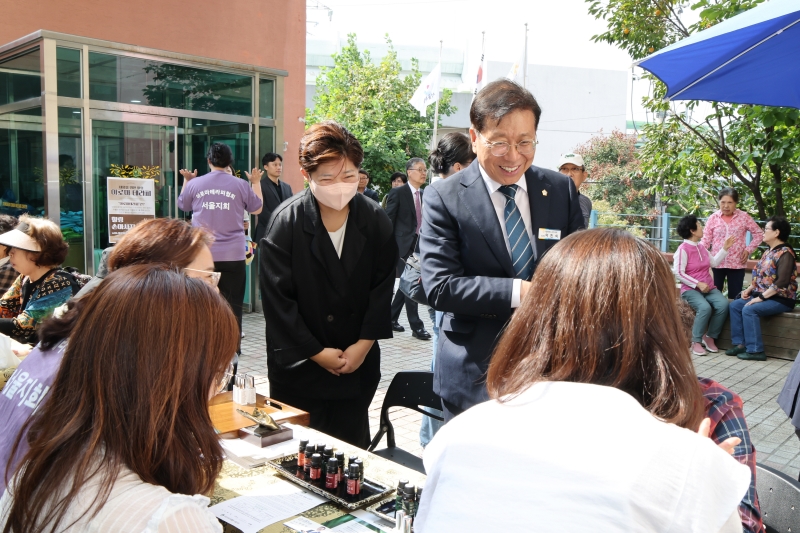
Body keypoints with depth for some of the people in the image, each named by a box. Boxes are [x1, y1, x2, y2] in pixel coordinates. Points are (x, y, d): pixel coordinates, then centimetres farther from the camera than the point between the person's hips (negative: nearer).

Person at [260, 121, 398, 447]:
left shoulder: (376, 220, -5)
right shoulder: (286, 222, -14)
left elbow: (383, 287, 0)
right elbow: (277, 298, -12)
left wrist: (364, 343, -7)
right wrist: (317, 353, -11)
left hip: (358, 361, 3)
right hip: (299, 364, -2)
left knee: (352, 445, 14)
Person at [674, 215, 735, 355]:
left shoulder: (701, 247, 14)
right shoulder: (683, 249, -10)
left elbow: (714, 262, 24)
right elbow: (679, 273, -16)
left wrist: (725, 248, 19)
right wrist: (698, 284, -19)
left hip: (708, 287, 7)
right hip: (691, 289, -7)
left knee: (723, 304, -22)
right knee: (705, 307, -34)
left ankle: (710, 337, -6)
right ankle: (696, 342, -18)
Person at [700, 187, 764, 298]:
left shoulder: (744, 217, 1)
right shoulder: (713, 218, 2)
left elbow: (759, 234, 9)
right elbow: (706, 240, 1)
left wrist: (749, 249, -1)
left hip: (737, 263, 0)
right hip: (717, 263, 1)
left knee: (735, 296, 5)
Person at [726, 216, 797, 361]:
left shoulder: (785, 253, -16)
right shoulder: (769, 252, 13)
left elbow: (782, 282, -25)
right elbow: (759, 275, 20)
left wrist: (761, 297, -23)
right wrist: (749, 289, 4)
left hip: (781, 299, -9)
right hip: (763, 295, 9)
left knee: (749, 310, -27)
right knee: (735, 305, -4)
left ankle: (755, 350, -21)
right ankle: (740, 344, -6)